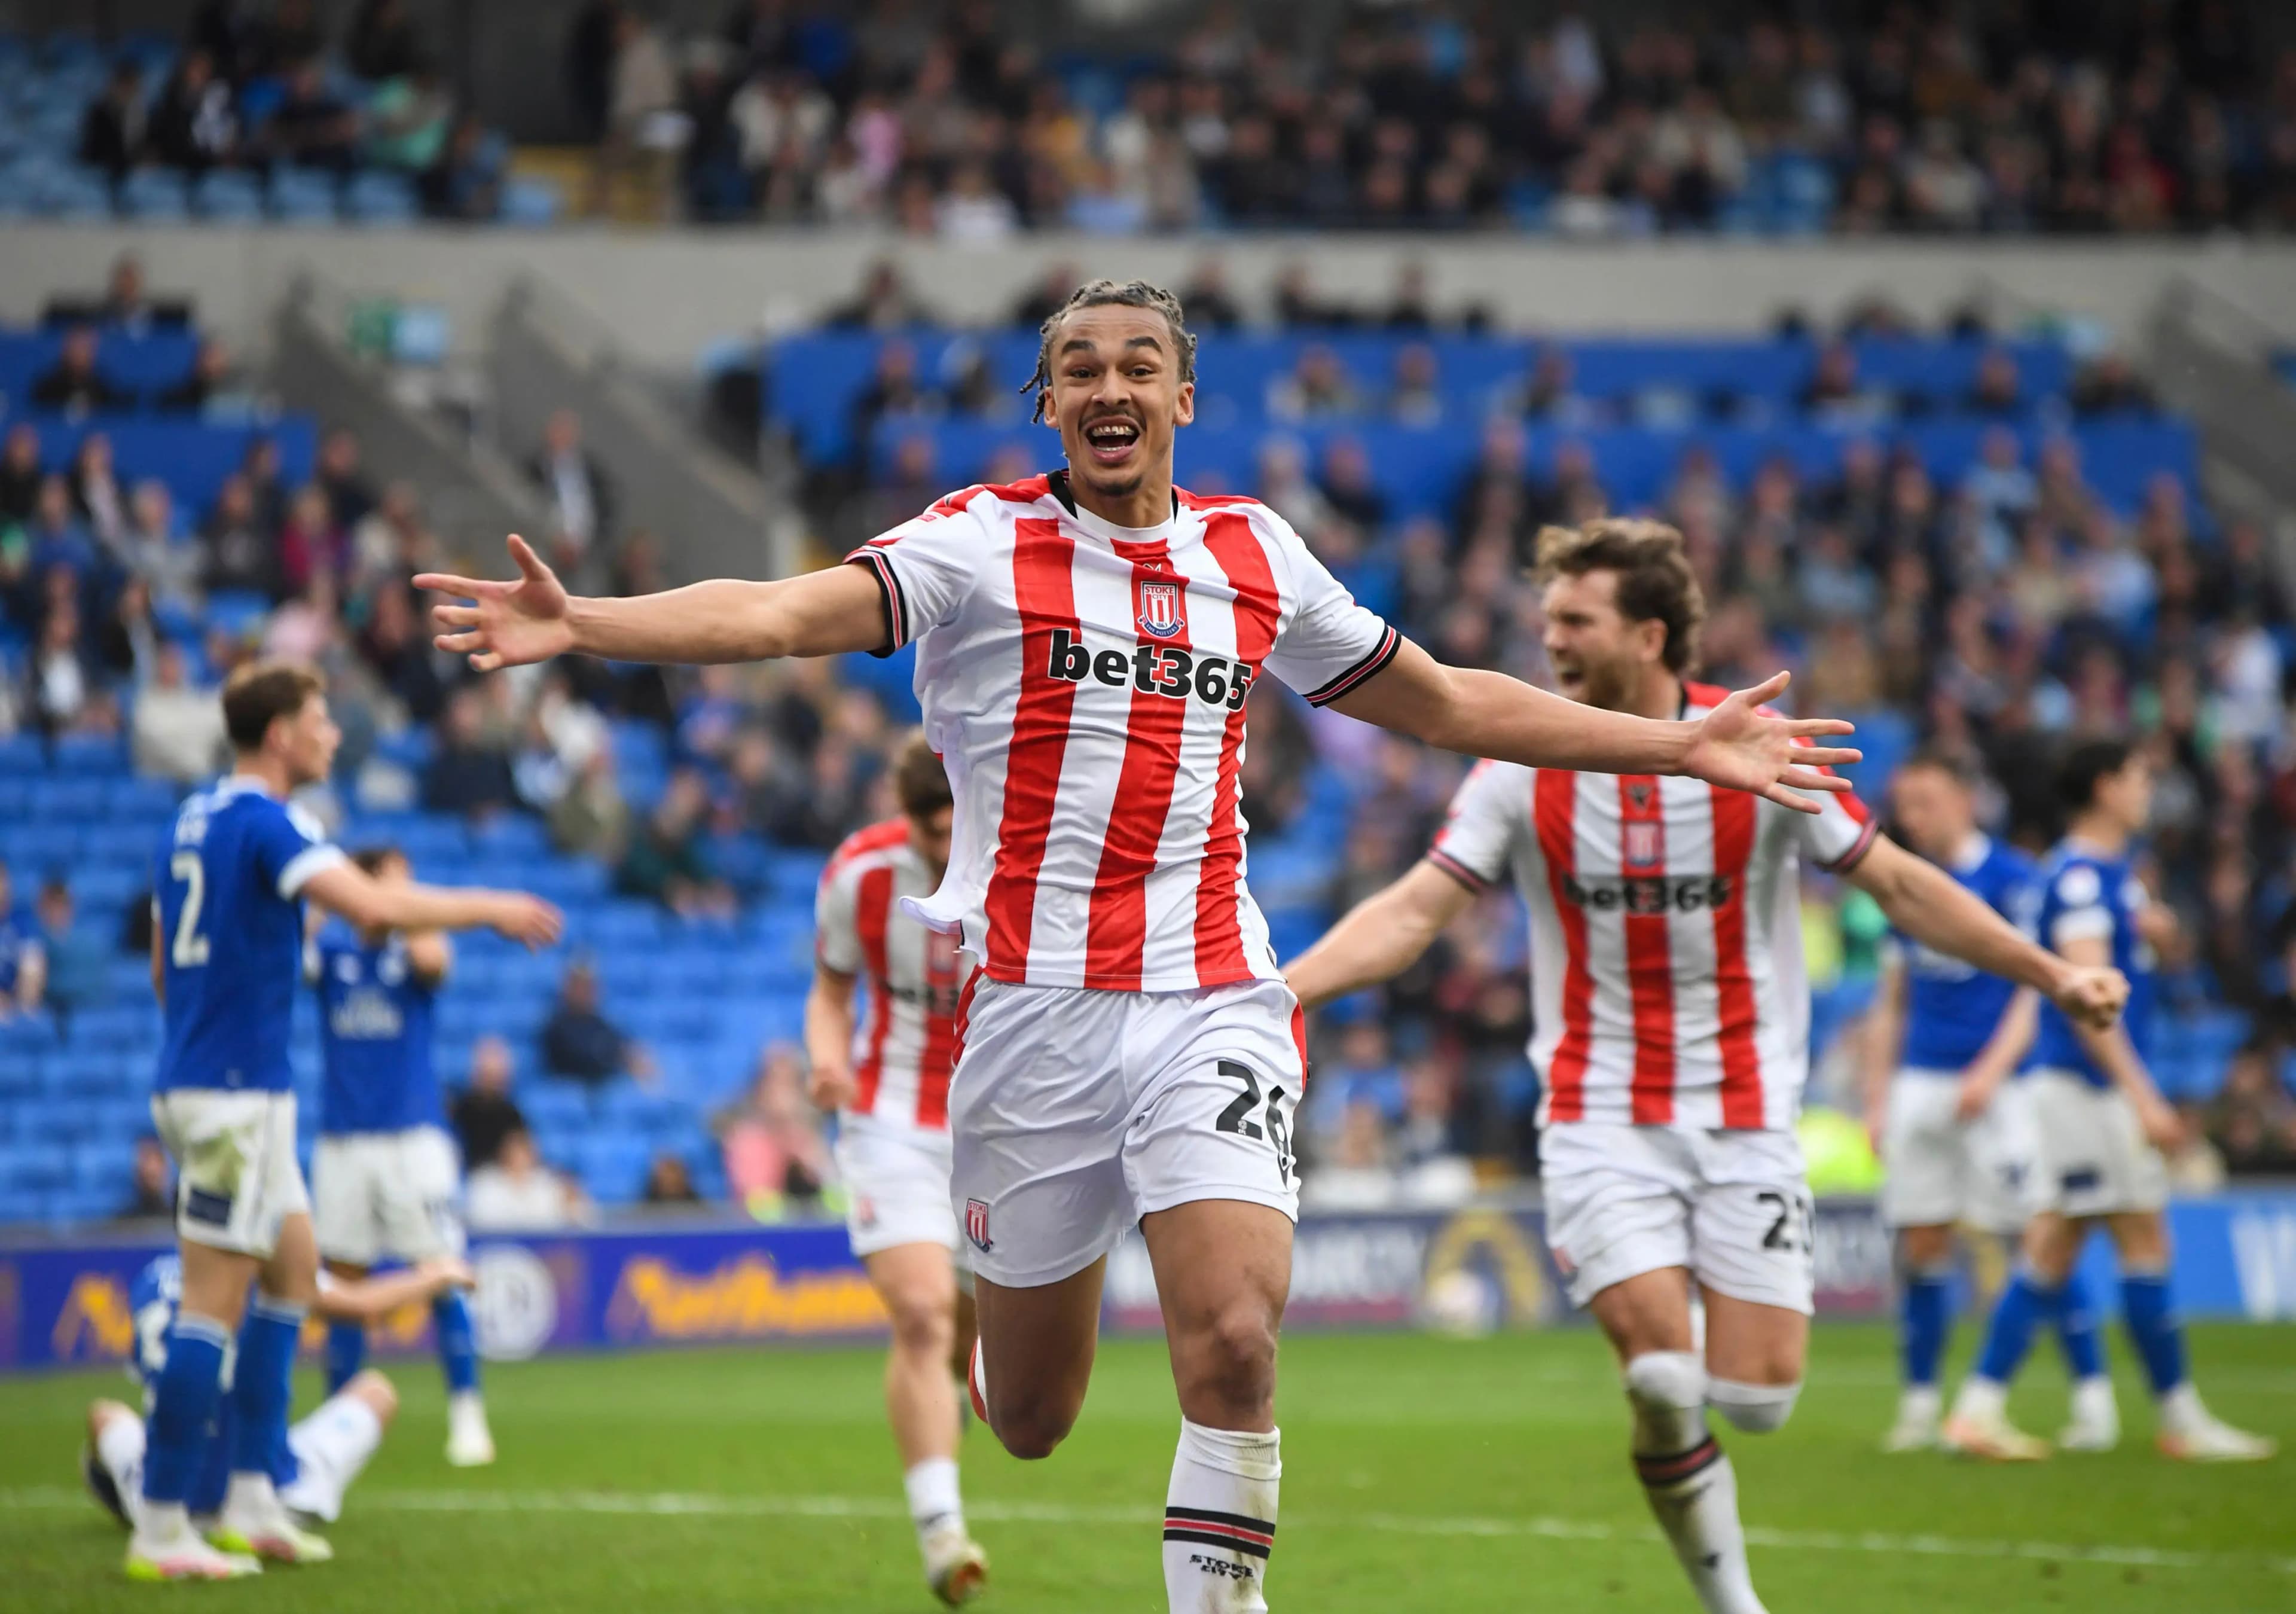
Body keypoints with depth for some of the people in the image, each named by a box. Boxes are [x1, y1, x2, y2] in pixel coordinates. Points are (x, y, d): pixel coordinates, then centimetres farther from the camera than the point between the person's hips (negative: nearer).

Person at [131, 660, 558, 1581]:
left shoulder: (193, 823, 14)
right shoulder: (265, 823, -15)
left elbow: (162, 968, 21)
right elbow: (371, 906, -28)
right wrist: (492, 909, -17)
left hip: (199, 1083, 10)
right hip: (235, 1096, -10)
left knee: (294, 1269, 17)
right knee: (215, 1301, -7)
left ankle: (251, 1504, 16)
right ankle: (160, 1531, -6)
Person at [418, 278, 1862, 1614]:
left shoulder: (1255, 554, 11)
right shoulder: (981, 546, -2)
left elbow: (1447, 702, 23)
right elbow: (788, 614, -18)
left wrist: (1684, 745, 22)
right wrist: (578, 625, -35)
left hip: (1213, 1003, 2)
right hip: (1033, 1001, -2)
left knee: (1236, 1345, -20)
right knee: (1029, 1419, 7)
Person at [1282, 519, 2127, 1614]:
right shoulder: (1524, 771, -4)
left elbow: (1897, 883, 2)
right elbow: (1415, 910, -7)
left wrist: (2052, 975, -3)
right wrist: (1271, 993, -21)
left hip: (1744, 1114, 0)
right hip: (1601, 1117, 0)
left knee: (1755, 1394, -8)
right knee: (1661, 1373, -17)